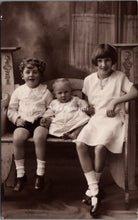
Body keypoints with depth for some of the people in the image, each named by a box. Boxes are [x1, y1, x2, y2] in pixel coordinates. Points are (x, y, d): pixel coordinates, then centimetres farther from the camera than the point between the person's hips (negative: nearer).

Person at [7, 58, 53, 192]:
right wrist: (17, 119, -3)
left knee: (39, 137, -35)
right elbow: (11, 109, 17)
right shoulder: (18, 91, 16)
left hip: (40, 121, -1)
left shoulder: (45, 91, 13)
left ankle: (40, 174, -22)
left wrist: (48, 119, -8)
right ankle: (20, 175, -16)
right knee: (17, 138, -31)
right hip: (23, 121, 2)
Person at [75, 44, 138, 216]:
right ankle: (95, 191, -24)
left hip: (113, 119, -4)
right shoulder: (89, 80, 14)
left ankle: (92, 189, -9)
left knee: (100, 147, -32)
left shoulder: (119, 77, 4)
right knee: (80, 144, -27)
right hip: (95, 119, 4)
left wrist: (115, 101, -16)